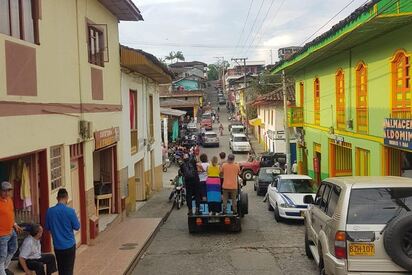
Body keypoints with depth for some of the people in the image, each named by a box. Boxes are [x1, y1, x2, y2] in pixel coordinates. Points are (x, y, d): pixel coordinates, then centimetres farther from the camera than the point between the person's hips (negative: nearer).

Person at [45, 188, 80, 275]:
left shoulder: (49, 211, -6)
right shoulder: (70, 211, -16)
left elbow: (47, 227, 6)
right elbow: (77, 227, -8)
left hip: (57, 246, 4)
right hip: (69, 245, -3)